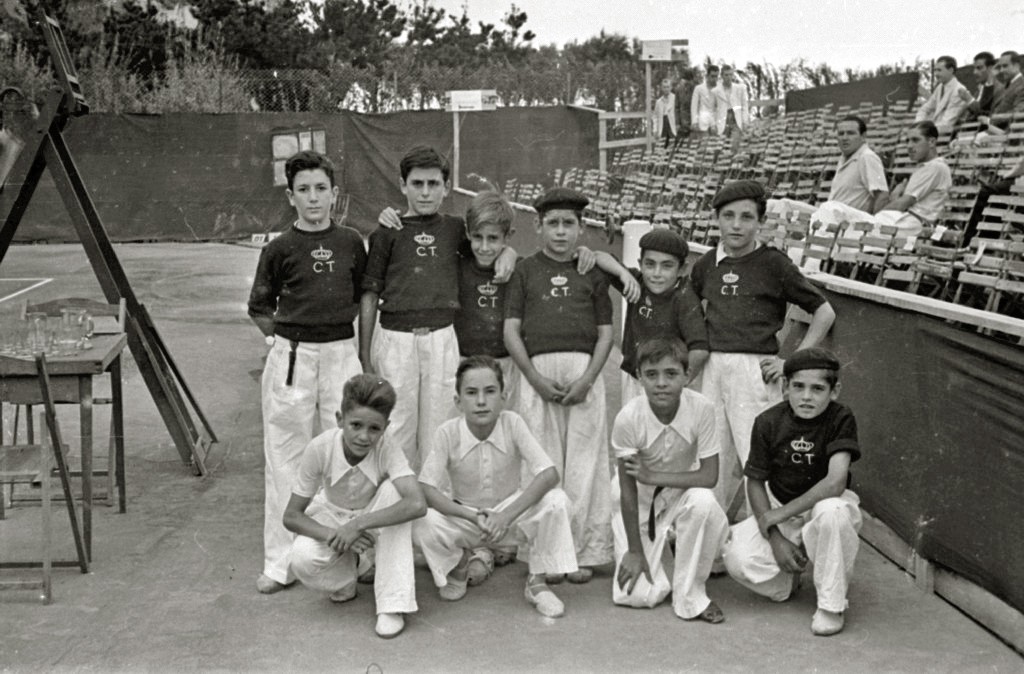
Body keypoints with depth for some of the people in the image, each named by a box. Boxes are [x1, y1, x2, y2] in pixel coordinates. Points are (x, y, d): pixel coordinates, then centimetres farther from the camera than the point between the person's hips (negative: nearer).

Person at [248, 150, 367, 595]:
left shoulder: (351, 243, 6)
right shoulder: (280, 249, 1)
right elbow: (259, 309, 10)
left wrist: (352, 338, 10)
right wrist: (281, 336, 0)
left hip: (341, 353, 2)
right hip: (291, 356, -1)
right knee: (286, 457, 2)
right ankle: (280, 562, 9)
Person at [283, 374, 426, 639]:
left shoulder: (387, 450, -30)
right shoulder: (320, 448, -28)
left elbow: (417, 504, -45)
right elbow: (291, 516, -20)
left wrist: (358, 525, -46)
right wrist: (334, 536, -37)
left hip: (374, 520, 1)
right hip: (331, 517, 0)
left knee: (393, 491, -33)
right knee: (302, 560, -32)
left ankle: (393, 603, -26)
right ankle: (344, 582, 6)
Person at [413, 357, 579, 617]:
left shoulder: (513, 423, -17)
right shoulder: (448, 433, -17)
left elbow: (549, 474, -25)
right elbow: (426, 489, -19)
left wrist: (507, 515, -34)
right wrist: (474, 517, -31)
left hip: (512, 510, 0)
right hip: (466, 518, 0)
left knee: (556, 502, -29)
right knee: (423, 525, -29)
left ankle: (537, 582, -5)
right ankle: (458, 565, 8)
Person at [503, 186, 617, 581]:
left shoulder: (592, 272, 15)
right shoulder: (525, 271, 14)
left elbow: (605, 333, 10)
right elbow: (511, 331, 7)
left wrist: (587, 380, -5)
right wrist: (536, 379, -6)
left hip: (584, 371, 0)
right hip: (538, 371, 0)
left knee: (584, 461, -2)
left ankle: (585, 552, 5)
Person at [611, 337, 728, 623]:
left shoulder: (701, 408, -21)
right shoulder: (628, 417, -22)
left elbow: (709, 476, -19)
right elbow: (628, 490, -15)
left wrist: (652, 476, -25)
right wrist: (635, 551, -13)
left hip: (685, 496, 1)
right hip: (641, 506, 0)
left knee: (703, 501, -36)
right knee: (637, 595, -15)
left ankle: (690, 596, -16)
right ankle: (664, 558, 22)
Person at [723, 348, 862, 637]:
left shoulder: (841, 419, -19)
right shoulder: (769, 422, -11)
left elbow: (835, 483, -30)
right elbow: (755, 482, -4)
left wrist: (779, 514, -28)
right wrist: (776, 539, -14)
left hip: (825, 504, -2)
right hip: (778, 511, 3)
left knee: (832, 511, -40)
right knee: (737, 557, -23)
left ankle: (831, 605, -19)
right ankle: (788, 581, 12)